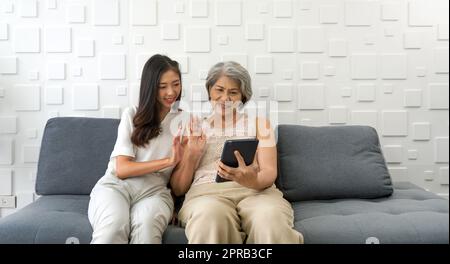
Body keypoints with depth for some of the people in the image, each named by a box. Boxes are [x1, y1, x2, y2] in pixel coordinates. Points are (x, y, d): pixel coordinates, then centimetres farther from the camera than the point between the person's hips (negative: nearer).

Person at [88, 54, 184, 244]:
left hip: (154, 191, 1)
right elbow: (122, 169, -1)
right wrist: (169, 161, -11)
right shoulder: (132, 114, 11)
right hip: (115, 185, 0)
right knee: (113, 228, -36)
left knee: (147, 225, -37)